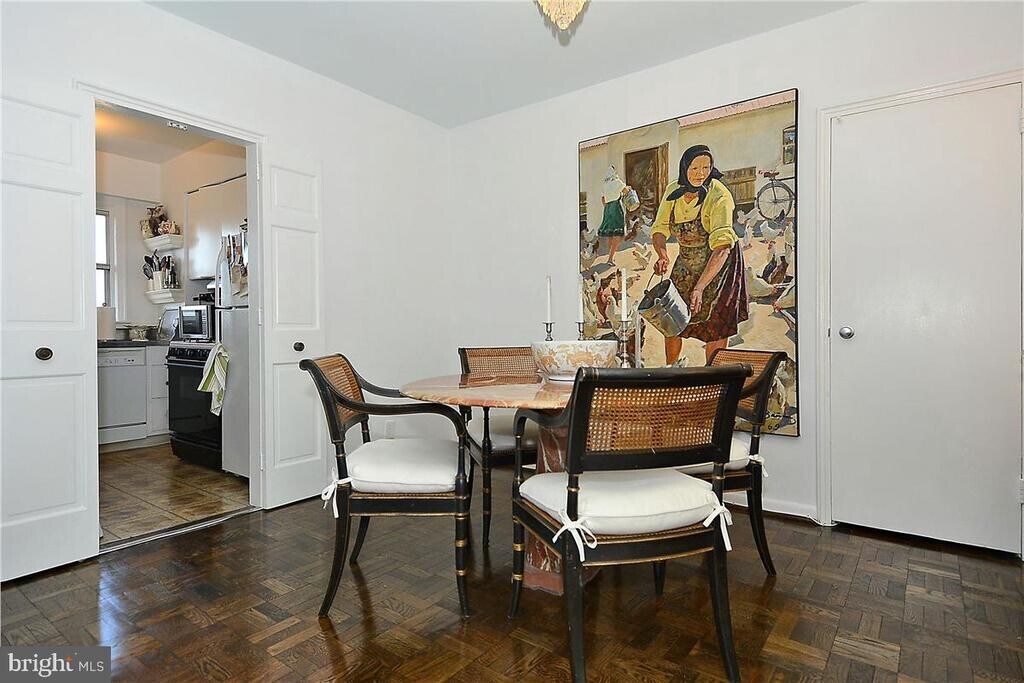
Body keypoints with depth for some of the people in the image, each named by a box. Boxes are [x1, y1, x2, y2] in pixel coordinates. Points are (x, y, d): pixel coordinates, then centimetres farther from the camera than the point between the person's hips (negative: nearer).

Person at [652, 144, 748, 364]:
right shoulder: (673, 190, -7)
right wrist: (662, 255, -27)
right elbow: (660, 228, -4)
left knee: (715, 324, -1)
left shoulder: (719, 196, -24)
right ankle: (669, 368, 27)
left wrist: (700, 287, -41)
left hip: (720, 262, -5)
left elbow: (722, 247, -32)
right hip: (686, 262, 5)